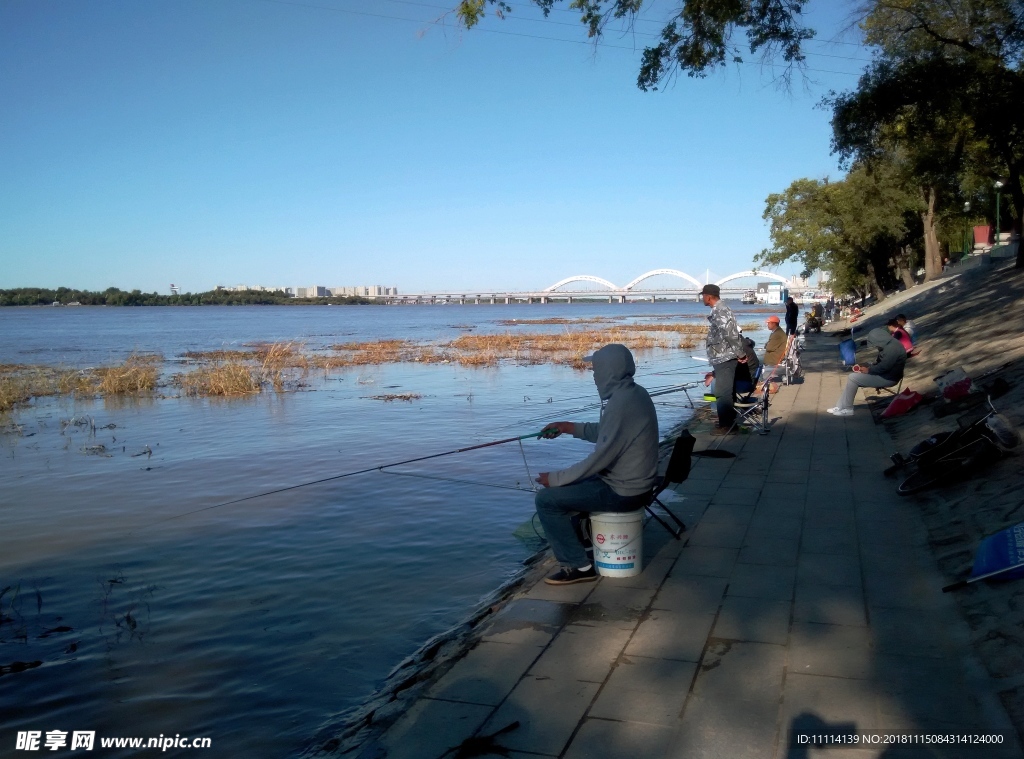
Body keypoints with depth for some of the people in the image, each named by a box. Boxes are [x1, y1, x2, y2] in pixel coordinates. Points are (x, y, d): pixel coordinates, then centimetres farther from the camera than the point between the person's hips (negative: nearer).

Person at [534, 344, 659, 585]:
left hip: (622, 492, -10)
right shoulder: (634, 393, 5)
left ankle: (578, 566, -1)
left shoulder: (621, 403, -26)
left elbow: (600, 458, -24)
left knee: (546, 499, -9)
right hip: (634, 481, 10)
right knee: (564, 486, 22)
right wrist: (567, 427, 14)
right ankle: (580, 539, 33)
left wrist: (555, 479, -15)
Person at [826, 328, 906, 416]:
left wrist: (868, 370, -14)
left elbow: (883, 367, -27)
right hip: (883, 374, 11)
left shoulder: (892, 348, -23)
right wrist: (868, 368, 2)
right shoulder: (888, 345, 10)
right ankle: (840, 406, 3)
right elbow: (879, 362, 17)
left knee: (852, 378, -12)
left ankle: (847, 409, -4)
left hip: (888, 378, -11)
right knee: (853, 377, 7)